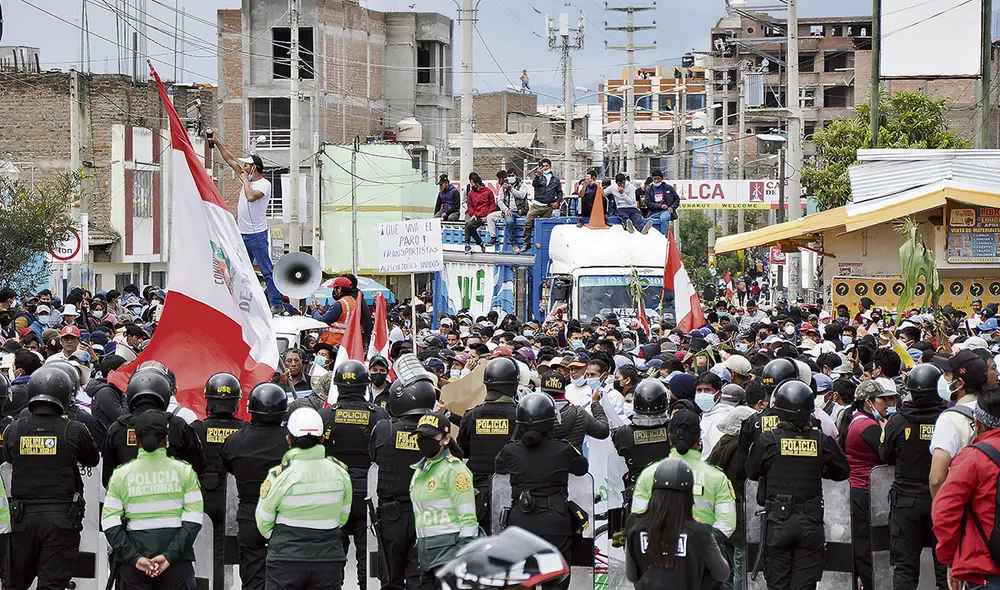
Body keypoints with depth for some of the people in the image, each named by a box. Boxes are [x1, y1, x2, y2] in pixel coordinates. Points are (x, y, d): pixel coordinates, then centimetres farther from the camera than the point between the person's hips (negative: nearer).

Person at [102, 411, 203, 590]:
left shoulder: (120, 474, 2)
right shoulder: (184, 471, 0)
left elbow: (110, 524, -4)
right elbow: (193, 521, -8)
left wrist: (135, 557, -8)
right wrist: (169, 555, -10)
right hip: (177, 563, -1)